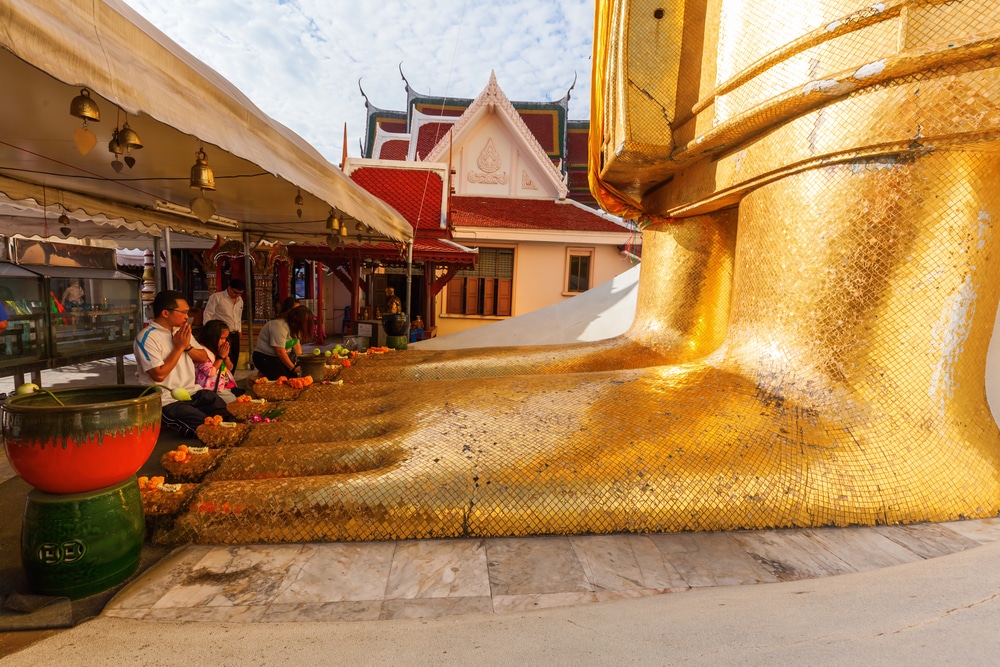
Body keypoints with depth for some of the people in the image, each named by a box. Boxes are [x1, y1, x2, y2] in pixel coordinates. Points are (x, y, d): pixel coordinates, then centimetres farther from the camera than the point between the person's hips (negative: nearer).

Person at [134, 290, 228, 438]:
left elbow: (203, 358, 13)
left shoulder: (181, 330, 11)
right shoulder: (147, 338, -13)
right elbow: (159, 375, -21)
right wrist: (179, 347, -14)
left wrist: (187, 346, -6)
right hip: (167, 402, -7)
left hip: (193, 393, 7)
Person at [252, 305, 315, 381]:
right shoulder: (279, 326, -26)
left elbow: (297, 345, 2)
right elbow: (280, 351, -27)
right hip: (265, 357, -9)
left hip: (281, 357, 9)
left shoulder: (293, 326, 3)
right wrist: (293, 368, -22)